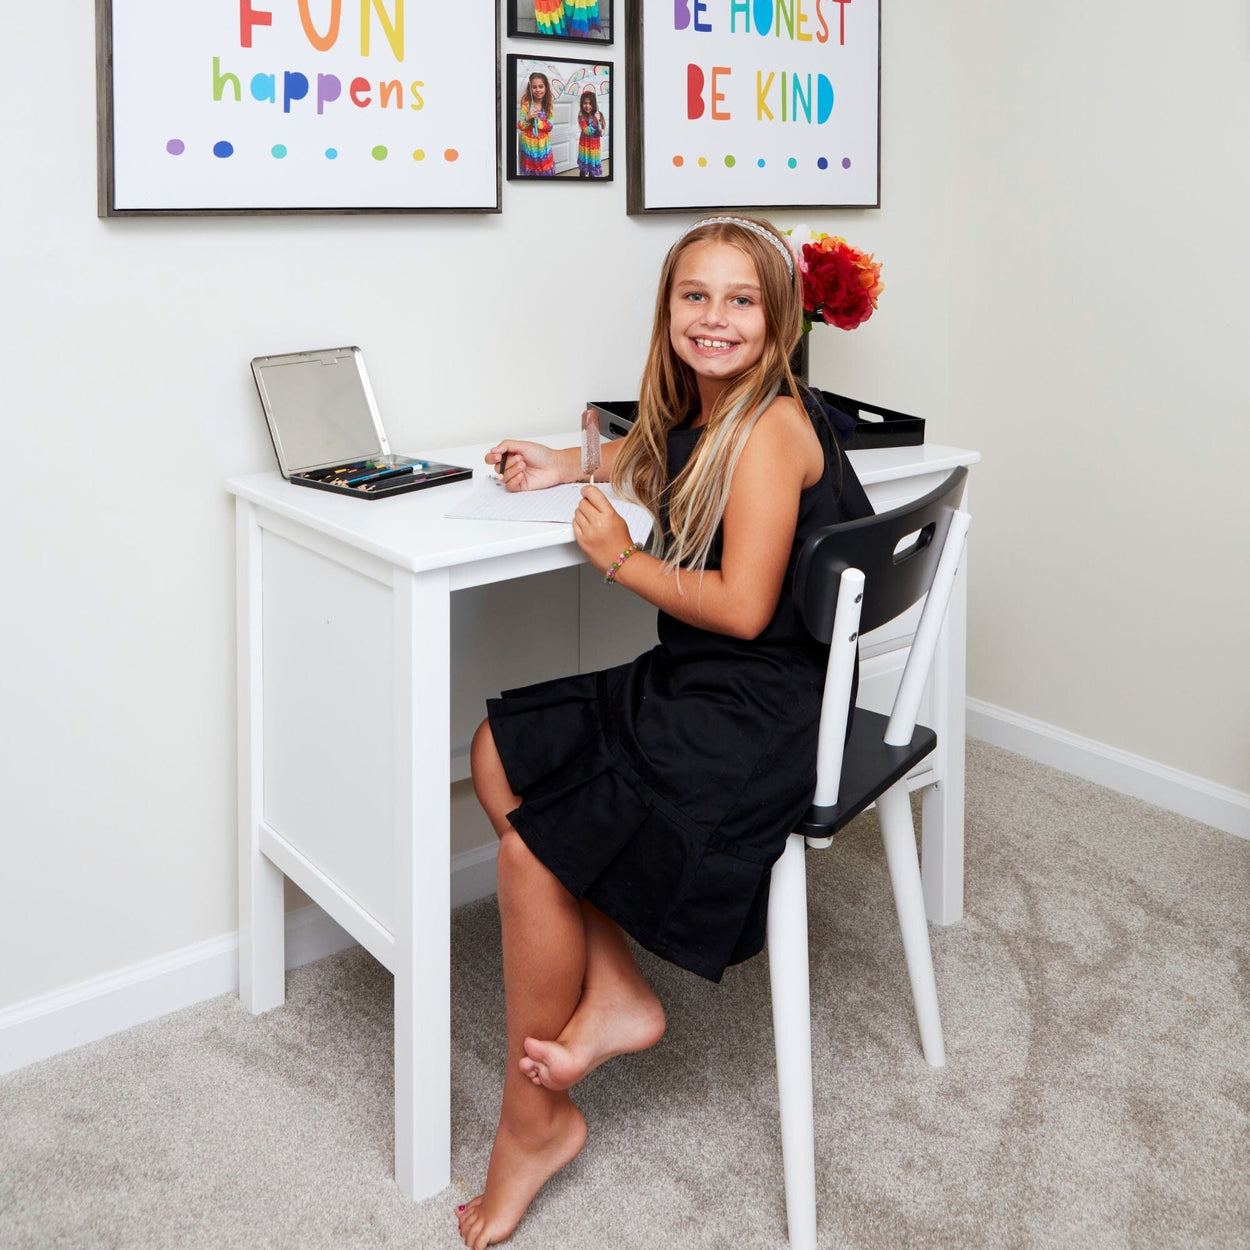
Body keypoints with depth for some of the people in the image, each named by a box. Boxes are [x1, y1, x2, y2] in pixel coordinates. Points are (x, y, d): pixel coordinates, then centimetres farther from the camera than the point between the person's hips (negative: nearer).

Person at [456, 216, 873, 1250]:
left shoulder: (772, 426, -18)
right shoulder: (701, 412, 10)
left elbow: (743, 609, -23)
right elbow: (656, 456, 36)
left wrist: (620, 559, -11)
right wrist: (569, 466, 19)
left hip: (762, 714, -10)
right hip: (696, 687, 10)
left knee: (534, 850, -15)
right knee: (501, 753, 8)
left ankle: (535, 1123, 5)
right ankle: (614, 995, 7)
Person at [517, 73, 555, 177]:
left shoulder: (548, 106, -2)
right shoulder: (526, 104, -7)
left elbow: (549, 126, -7)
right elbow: (520, 126, -7)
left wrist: (536, 120, -21)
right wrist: (527, 118, -27)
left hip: (543, 145, 1)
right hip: (529, 145, -1)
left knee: (547, 173, 4)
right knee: (530, 173, 7)